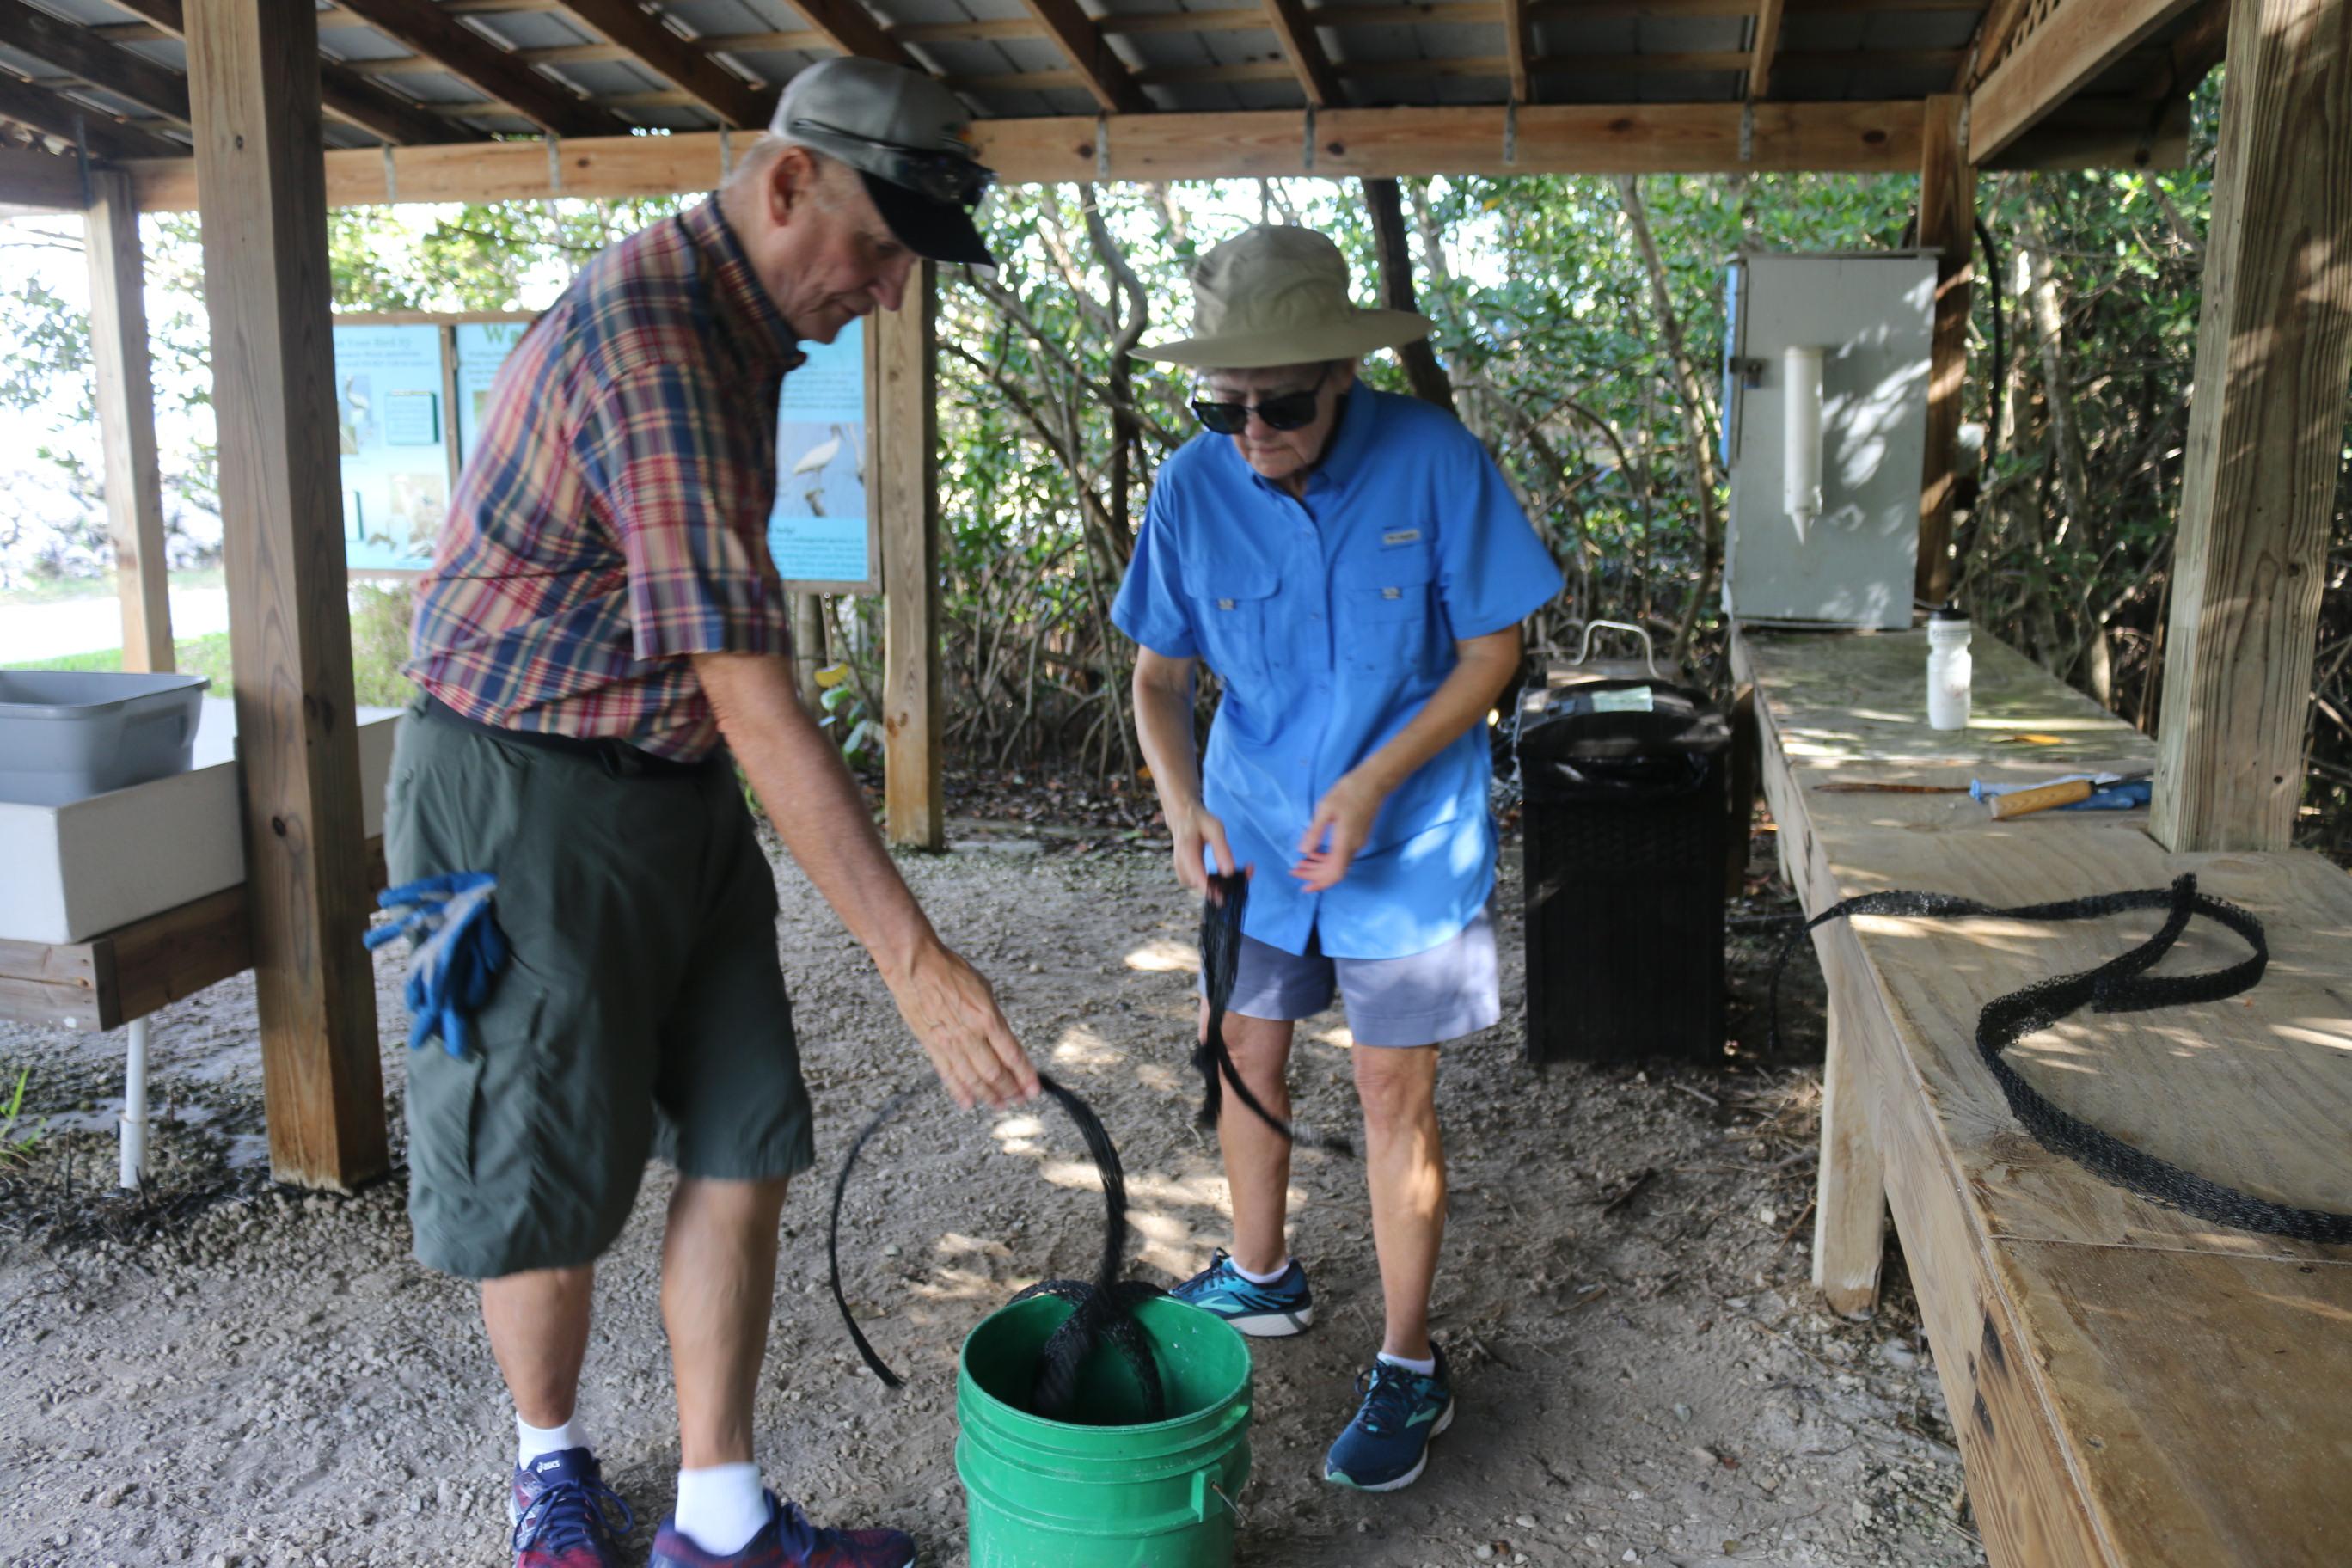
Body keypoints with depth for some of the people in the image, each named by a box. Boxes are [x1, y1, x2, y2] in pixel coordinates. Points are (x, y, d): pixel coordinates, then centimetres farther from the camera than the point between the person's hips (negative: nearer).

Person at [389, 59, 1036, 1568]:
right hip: (529, 790, -8)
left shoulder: (737, 325, 8)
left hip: (682, 789, 9)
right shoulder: (647, 329, -24)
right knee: (549, 1186, 7)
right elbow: (749, 685, -31)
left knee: (742, 1146, 6)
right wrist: (915, 958, -31)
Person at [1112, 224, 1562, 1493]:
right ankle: (1260, 1278, 40)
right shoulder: (1194, 487, -11)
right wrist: (1182, 802, -20)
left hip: (1407, 830, -3)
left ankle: (1409, 1366, 19)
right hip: (1254, 824, 4)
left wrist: (1370, 785, -22)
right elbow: (1160, 676, -2)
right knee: (1248, 1054, 15)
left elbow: (1492, 650, -12)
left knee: (1393, 1089, 2)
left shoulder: (1433, 461, -19)